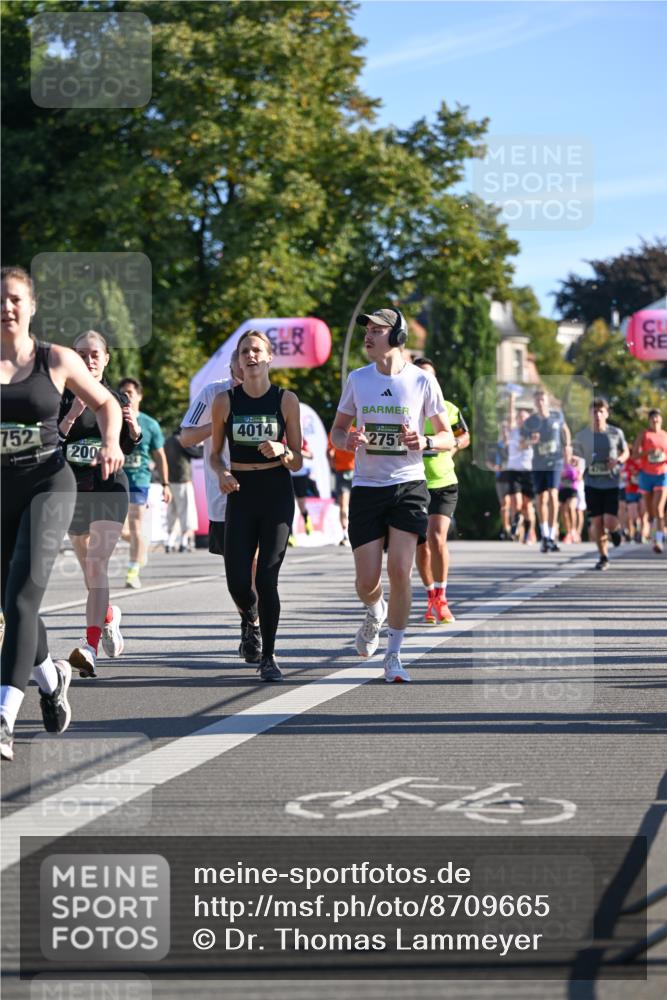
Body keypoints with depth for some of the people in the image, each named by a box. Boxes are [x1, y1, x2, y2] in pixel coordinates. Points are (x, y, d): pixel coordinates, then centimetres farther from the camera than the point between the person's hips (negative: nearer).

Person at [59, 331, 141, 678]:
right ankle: (108, 615, 45)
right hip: (72, 489, 2)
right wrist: (71, 416, -23)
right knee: (89, 568, 14)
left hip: (109, 489, -2)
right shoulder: (62, 398, 0)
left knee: (97, 565, -17)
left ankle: (90, 648, -25)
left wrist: (134, 430, -5)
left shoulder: (117, 400, 5)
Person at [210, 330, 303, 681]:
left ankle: (268, 656, 4)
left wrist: (281, 451, -18)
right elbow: (215, 454, 11)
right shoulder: (225, 401, 2)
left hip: (277, 494, -1)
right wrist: (221, 472, -10)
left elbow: (297, 462, 3)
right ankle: (249, 620, 31)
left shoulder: (286, 400, 0)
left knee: (266, 578, -9)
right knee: (238, 582, -5)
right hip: (241, 494, 1)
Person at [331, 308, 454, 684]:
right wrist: (346, 440, -9)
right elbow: (337, 430, 15)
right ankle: (375, 613, 36)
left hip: (409, 486, -2)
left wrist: (425, 442, -16)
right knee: (367, 582, -1)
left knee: (400, 571, -13)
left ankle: (394, 655, 1)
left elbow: (448, 437, 5)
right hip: (367, 487, 2)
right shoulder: (357, 379, 5)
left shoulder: (422, 381, -2)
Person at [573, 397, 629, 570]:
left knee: (609, 522, -10)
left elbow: (625, 452, 12)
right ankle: (603, 557, 18)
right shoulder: (582, 435, 0)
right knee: (596, 522, 1)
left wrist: (618, 460, -10)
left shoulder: (616, 433, -2)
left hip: (612, 483, -1)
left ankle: (616, 530, 28)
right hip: (592, 484, 1)